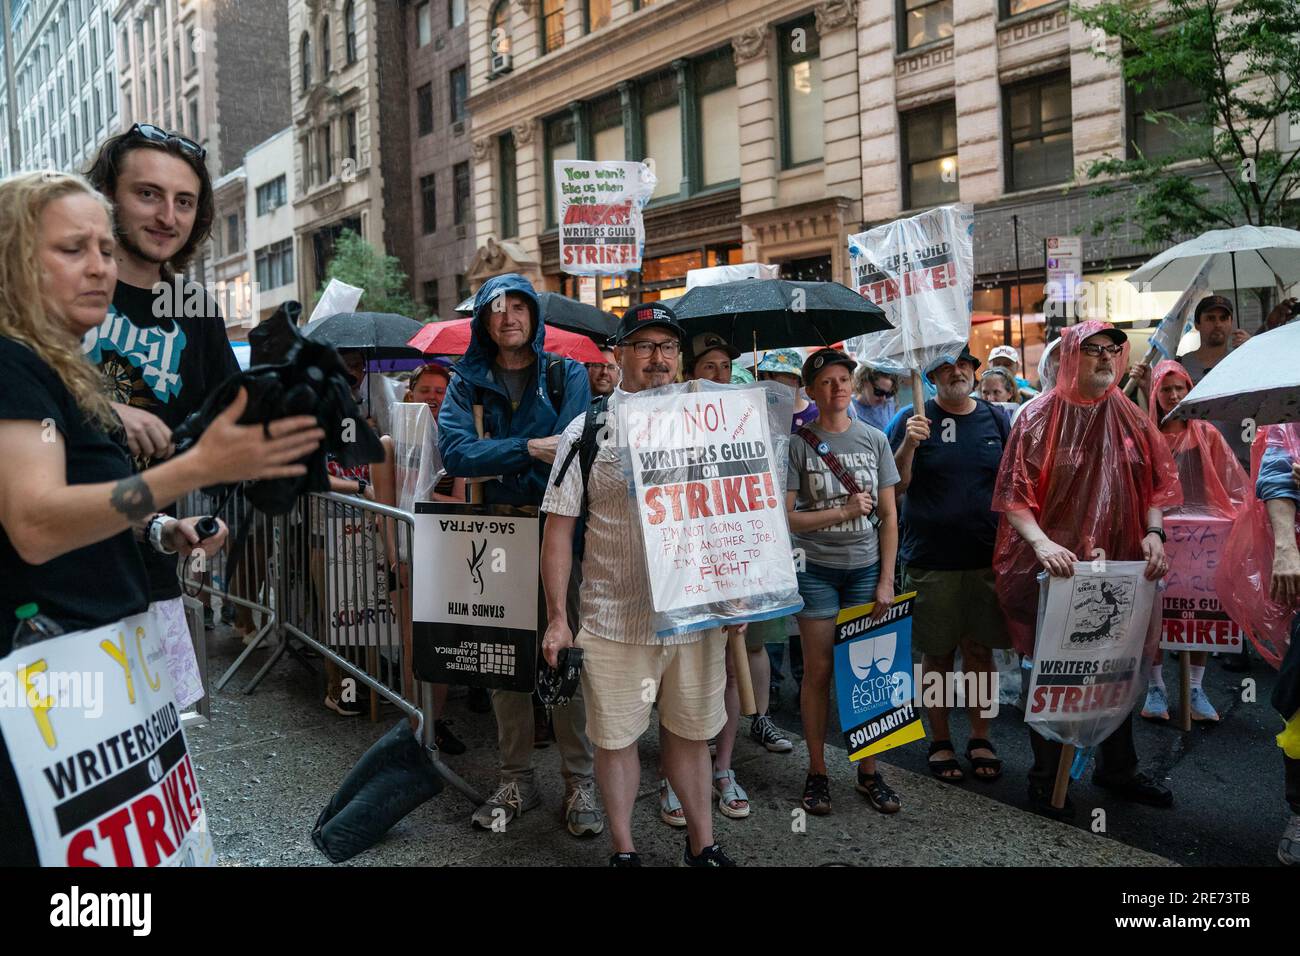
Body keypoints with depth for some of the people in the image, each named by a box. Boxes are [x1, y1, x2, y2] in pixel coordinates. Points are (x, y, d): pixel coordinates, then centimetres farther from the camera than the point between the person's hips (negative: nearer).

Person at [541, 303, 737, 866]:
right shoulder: (588, 431, -1)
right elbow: (559, 528, -2)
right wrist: (556, 618, -6)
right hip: (616, 618, -2)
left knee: (691, 733, 15)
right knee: (616, 737, 9)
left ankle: (702, 844, 32)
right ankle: (623, 850, 28)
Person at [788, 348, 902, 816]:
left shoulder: (874, 439, 6)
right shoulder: (799, 443, -3)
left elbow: (889, 516, 6)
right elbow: (785, 516, -7)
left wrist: (886, 580, -1)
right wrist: (844, 511, -14)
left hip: (865, 566, 2)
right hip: (816, 567, -2)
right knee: (818, 671, 3)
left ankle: (868, 770, 18)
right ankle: (817, 771, 16)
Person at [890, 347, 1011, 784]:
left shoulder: (997, 419, 7)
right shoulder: (915, 420, -1)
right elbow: (895, 487, -6)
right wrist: (909, 444, -22)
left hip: (986, 556, 2)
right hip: (930, 559, -2)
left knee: (981, 649, 10)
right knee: (937, 653, 6)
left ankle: (980, 738, 25)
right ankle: (940, 741, 20)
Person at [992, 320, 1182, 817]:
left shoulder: (1129, 417, 6)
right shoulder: (1039, 417, -7)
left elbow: (1157, 483, 9)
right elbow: (1014, 497, -12)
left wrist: (1153, 532, -8)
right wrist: (1042, 543, -27)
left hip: (1119, 567, 5)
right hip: (1054, 568, -5)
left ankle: (1118, 768, 36)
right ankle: (1045, 777, 21)